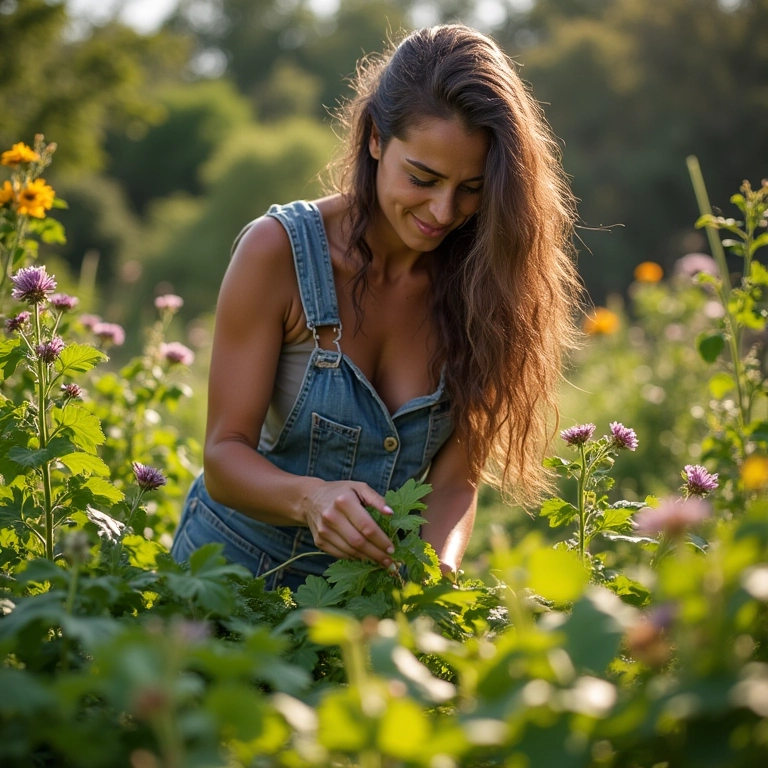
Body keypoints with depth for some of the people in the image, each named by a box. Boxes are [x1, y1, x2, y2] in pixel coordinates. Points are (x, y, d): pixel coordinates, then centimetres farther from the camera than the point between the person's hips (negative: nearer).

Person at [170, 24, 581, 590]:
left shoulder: (480, 284, -7)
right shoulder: (279, 250, -14)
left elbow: (455, 479, -8)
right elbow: (224, 454, -14)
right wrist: (311, 497, -34)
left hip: (376, 591, 3)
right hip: (239, 568, -2)